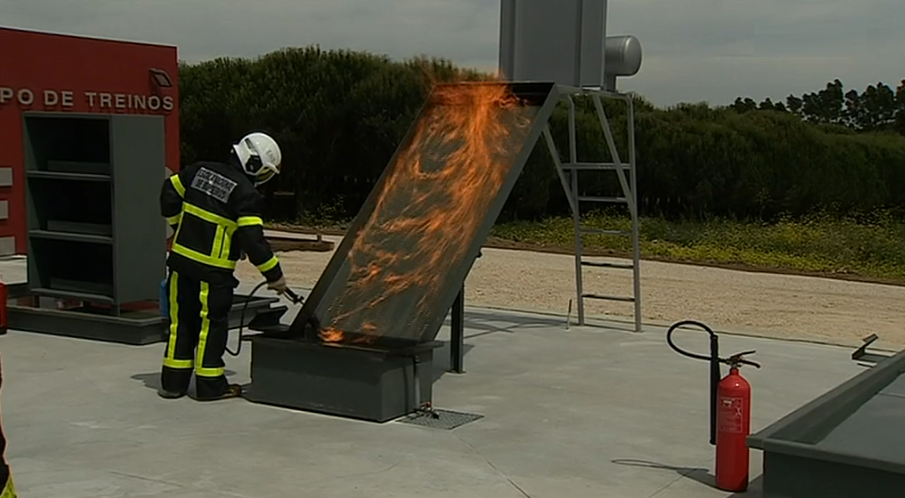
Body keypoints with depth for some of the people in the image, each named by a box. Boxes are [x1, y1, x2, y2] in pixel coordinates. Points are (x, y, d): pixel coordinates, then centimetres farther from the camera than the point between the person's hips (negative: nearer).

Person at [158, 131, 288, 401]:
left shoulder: (200, 171, 6)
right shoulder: (245, 194, -14)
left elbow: (169, 192, 17)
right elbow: (252, 239, -18)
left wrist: (178, 224, 28)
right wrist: (274, 275, -11)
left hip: (181, 259, 6)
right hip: (212, 271, -6)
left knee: (181, 320, 14)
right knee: (212, 324, 5)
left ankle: (173, 382, 20)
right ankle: (210, 385, 12)